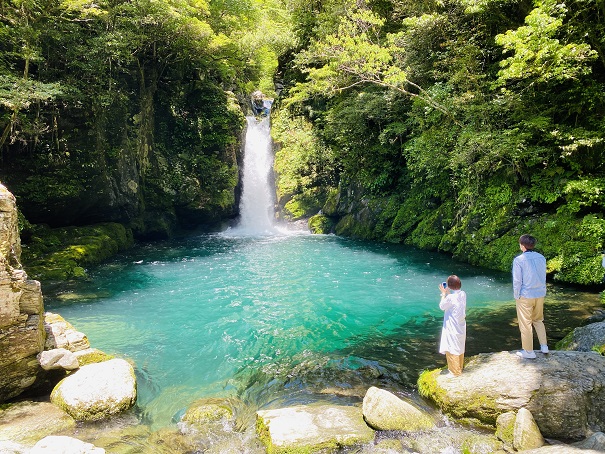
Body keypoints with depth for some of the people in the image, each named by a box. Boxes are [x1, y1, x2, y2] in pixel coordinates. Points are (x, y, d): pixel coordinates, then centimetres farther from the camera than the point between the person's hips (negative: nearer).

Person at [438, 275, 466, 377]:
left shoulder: (450, 297, -27)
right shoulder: (463, 294, -4)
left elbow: (442, 306, -9)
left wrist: (444, 294, -2)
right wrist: (448, 293, 8)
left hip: (452, 328, -8)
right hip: (461, 326, 8)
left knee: (452, 349, 6)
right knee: (459, 348, 22)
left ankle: (455, 372, 16)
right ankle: (460, 367, 38)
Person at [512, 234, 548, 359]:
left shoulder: (519, 260, -16)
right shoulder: (541, 258, 2)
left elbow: (517, 281, -14)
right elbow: (543, 277, 8)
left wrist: (517, 296, -3)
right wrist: (541, 291, 17)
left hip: (526, 296, -6)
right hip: (540, 294, 6)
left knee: (525, 324, 6)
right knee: (538, 320, 23)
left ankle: (529, 351, 15)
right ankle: (544, 346, 26)